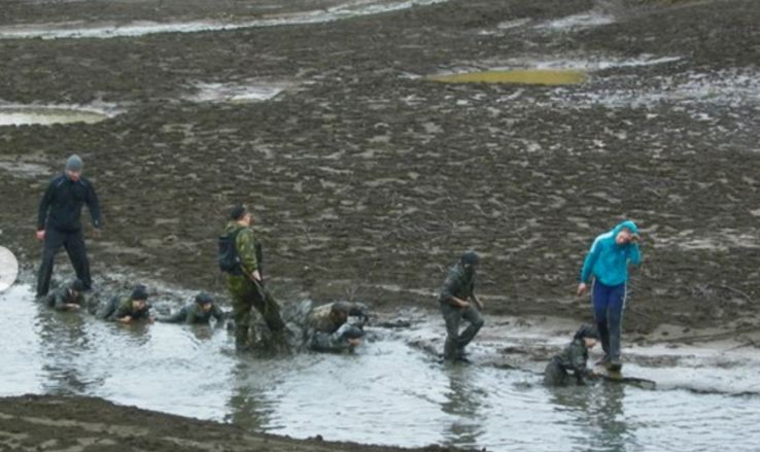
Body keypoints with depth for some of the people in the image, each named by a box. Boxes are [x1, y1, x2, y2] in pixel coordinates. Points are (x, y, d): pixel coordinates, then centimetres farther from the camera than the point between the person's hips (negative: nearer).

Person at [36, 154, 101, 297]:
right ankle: (41, 293, -7)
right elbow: (44, 205, -5)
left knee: (81, 259, 6)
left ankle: (87, 287, 28)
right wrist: (41, 228, -5)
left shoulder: (85, 185, -6)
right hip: (55, 230, -3)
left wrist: (96, 225, 0)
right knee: (47, 260, -13)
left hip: (74, 230, 3)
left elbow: (93, 204, 7)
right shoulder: (56, 184, -14)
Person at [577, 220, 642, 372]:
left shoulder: (628, 246, -10)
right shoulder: (602, 241, -13)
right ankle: (608, 351, 22)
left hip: (618, 286, -1)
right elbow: (590, 259, -3)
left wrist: (634, 245, -31)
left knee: (614, 322, -9)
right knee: (600, 319, 3)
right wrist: (584, 281, 2)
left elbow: (636, 261, -25)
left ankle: (615, 357, -12)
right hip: (600, 284, 1)